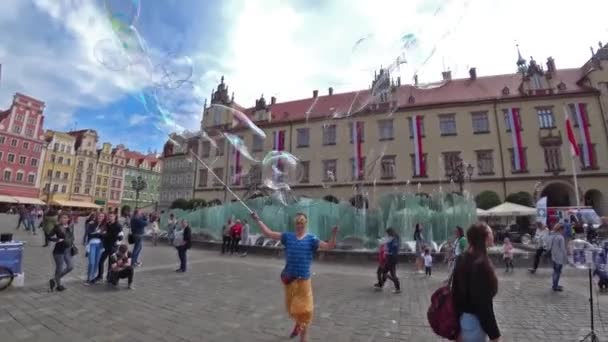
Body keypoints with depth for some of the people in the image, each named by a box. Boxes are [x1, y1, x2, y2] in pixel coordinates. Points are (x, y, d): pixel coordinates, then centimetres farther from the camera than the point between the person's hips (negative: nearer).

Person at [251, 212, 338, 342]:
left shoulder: (311, 239, -8)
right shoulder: (288, 236, -2)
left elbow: (328, 246, -16)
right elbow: (268, 233, 1)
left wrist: (333, 235, -34)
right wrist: (258, 220, -1)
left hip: (303, 279, -3)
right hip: (289, 278, 3)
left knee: (303, 309, 8)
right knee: (291, 307, 22)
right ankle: (298, 324, 54)